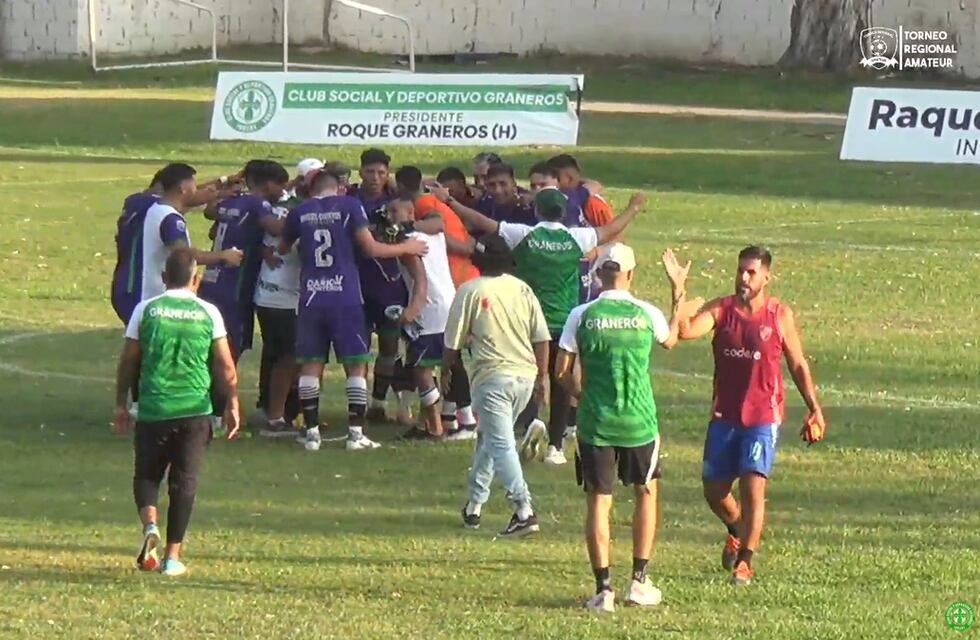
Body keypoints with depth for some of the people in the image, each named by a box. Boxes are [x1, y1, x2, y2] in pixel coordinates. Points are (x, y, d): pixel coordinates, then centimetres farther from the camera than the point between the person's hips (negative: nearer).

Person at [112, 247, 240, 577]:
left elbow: (128, 361, 4)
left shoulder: (146, 310, -1)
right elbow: (225, 367, 3)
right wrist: (232, 404, 15)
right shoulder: (208, 313, 1)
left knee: (147, 474, 14)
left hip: (154, 410, 0)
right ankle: (172, 556, 4)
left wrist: (121, 404, 14)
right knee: (184, 481, 6)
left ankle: (150, 525, -14)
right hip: (195, 410, 0)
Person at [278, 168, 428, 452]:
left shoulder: (299, 213, 6)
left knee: (310, 365, 8)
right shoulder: (349, 206, -3)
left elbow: (283, 248, 22)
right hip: (345, 298, -2)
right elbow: (370, 247, -6)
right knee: (356, 365, 4)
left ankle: (311, 432, 5)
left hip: (311, 299, 3)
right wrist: (406, 248, 8)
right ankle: (356, 432, -1)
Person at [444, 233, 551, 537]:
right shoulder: (522, 289, 6)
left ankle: (524, 510, -21)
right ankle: (474, 503, 29)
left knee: (501, 445, -7)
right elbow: (541, 338, 7)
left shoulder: (470, 291, -7)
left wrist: (445, 371, 16)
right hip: (525, 375, 6)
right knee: (489, 438, 21)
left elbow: (453, 341, -2)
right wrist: (541, 378, 18)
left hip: (493, 377, -6)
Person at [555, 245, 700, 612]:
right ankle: (639, 582, 20)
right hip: (639, 423, 1)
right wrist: (678, 299, 31)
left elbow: (562, 371, -3)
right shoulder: (647, 314, -5)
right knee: (646, 493, 19)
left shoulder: (581, 316, -7)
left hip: (595, 424, -1)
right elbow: (670, 341, 18)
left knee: (598, 502, 6)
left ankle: (603, 589, 1)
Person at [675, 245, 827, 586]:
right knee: (713, 489, 9)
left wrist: (814, 408, 4)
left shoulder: (780, 316, -2)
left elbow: (798, 365, 7)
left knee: (753, 487, -11)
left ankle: (744, 561, 0)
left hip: (763, 418, -3)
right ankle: (737, 531, 40)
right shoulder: (721, 309, -1)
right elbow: (686, 330, -19)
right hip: (724, 416, 3)